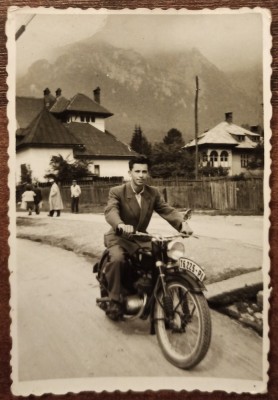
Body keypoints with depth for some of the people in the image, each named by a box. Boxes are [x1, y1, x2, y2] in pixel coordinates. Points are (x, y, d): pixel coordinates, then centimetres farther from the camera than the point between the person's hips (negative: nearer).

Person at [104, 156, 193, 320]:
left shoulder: (154, 193, 3)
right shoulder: (117, 192, -10)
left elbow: (167, 210, -8)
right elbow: (111, 211, -28)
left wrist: (183, 223, -29)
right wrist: (121, 225, -52)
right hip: (119, 238, -4)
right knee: (117, 259, -34)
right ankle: (115, 301, -17)